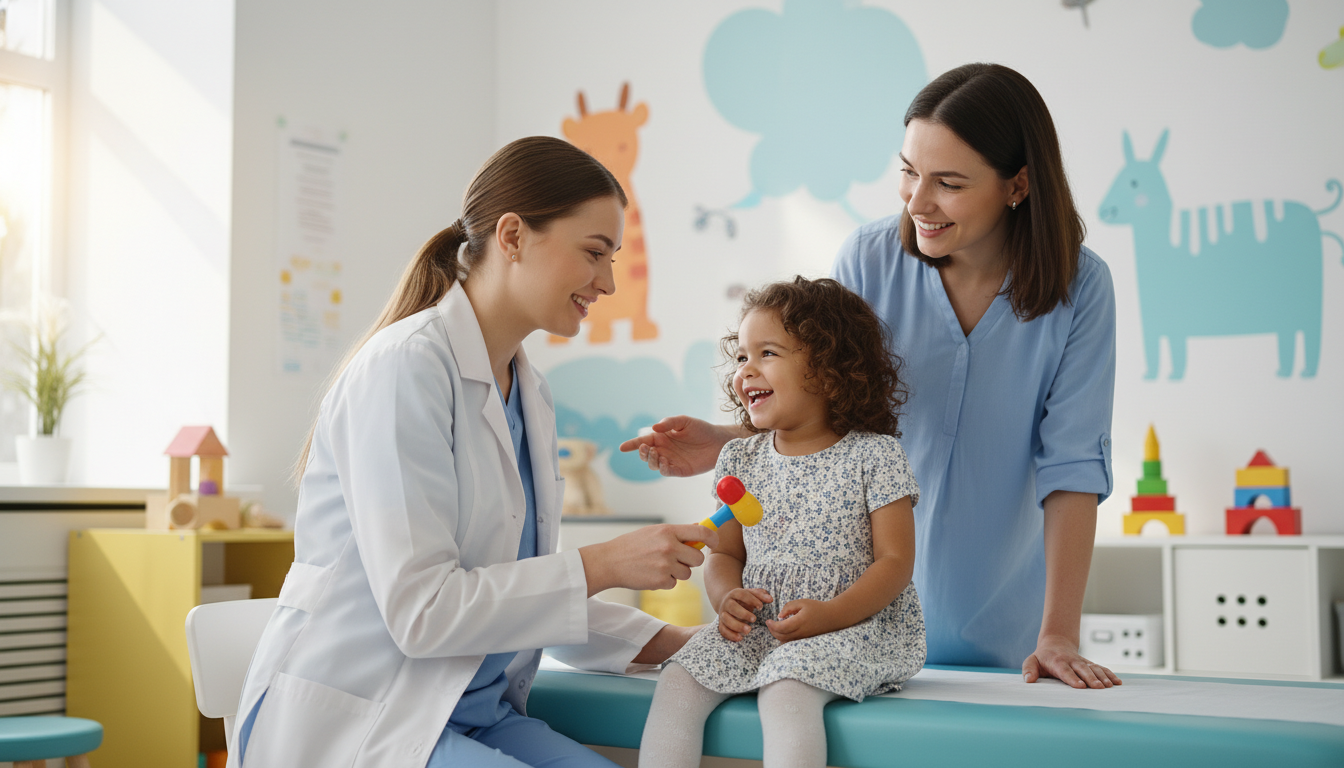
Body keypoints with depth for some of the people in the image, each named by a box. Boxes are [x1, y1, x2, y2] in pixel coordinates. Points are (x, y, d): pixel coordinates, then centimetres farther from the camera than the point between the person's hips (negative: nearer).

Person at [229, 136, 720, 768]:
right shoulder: (405, 367, -15)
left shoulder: (531, 395, 11)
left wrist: (669, 645, 5)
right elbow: (419, 609, -20)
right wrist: (603, 565, -18)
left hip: (468, 714, 8)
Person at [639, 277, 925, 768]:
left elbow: (895, 561, -8)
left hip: (859, 624, -5)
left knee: (787, 688, -32)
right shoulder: (740, 461, 11)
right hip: (758, 627, 5)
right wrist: (727, 597, -9)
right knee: (678, 680, -16)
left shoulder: (874, 456, -5)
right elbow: (726, 554, 15)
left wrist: (831, 614, -23)